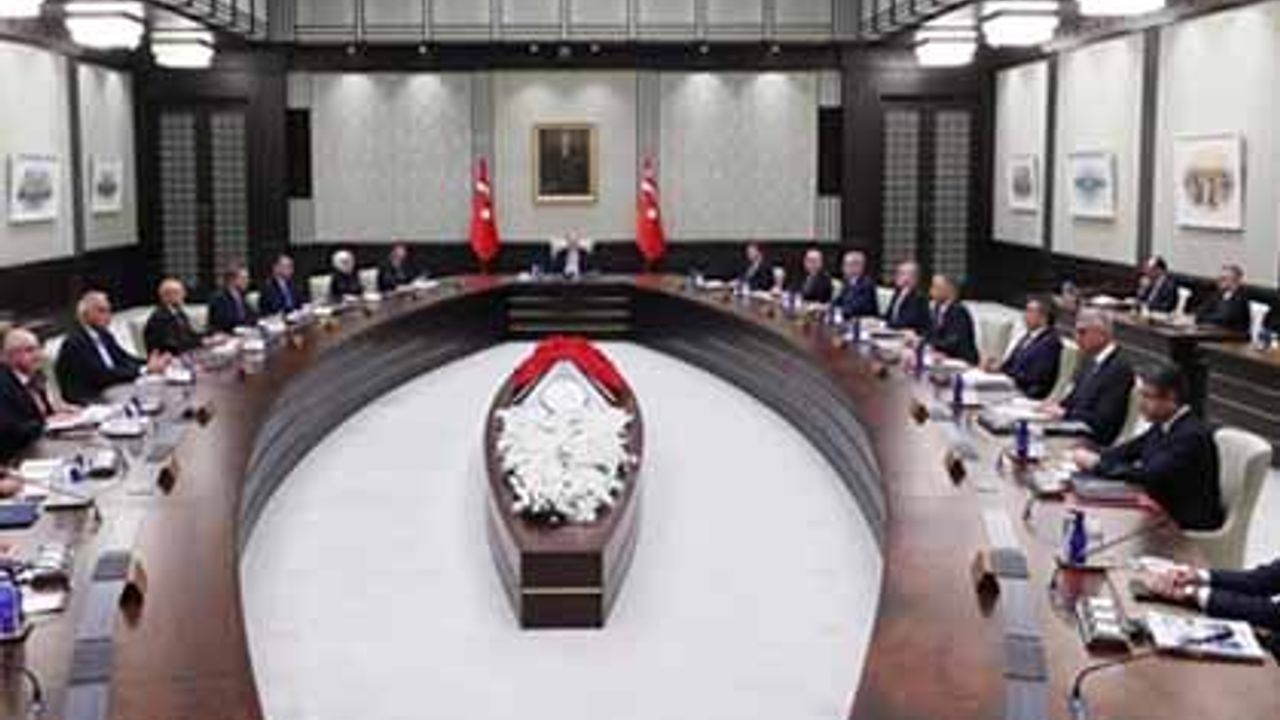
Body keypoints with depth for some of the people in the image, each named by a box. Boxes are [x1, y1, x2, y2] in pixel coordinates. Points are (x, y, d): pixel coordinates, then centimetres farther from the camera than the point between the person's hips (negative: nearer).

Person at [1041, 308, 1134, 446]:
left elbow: (1102, 421, -20)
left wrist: (1064, 414, -16)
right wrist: (1059, 407, -2)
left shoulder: (1119, 369, -16)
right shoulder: (1091, 361, 11)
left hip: (1092, 439, -9)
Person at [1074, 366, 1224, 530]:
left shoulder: (1192, 435, -23)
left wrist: (1097, 466, -22)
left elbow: (1150, 475, -29)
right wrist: (1097, 458, -9)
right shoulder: (1163, 426, 4)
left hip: (1189, 522, -8)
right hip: (1160, 507, 8)